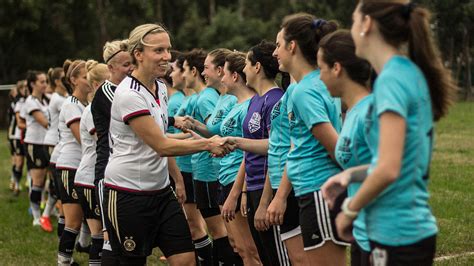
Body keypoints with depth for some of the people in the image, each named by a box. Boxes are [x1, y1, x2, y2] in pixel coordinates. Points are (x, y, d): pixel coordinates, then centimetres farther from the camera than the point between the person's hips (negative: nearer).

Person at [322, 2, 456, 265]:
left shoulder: (392, 78, -16)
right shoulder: (411, 73, 10)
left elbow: (389, 169, -22)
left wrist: (350, 210, -8)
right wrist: (351, 173, 9)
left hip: (397, 233, -9)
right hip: (414, 227, 9)